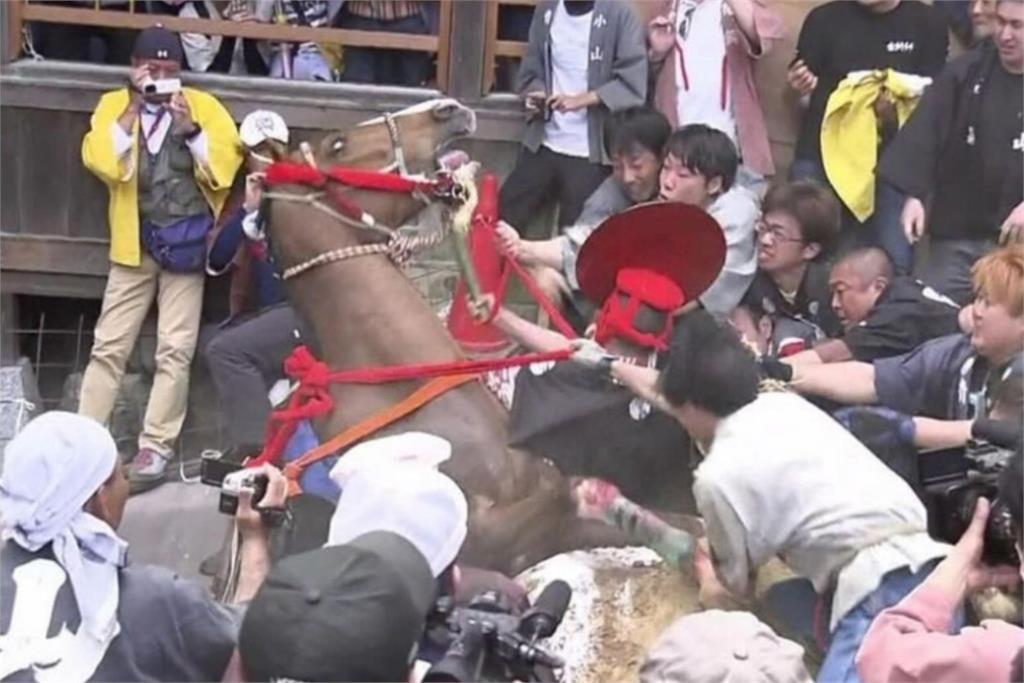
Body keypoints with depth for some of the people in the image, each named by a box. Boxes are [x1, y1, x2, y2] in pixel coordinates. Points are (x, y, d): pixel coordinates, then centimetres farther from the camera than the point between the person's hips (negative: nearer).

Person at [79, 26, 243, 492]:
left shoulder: (204, 106, 4)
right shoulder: (114, 105, 6)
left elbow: (226, 165, -6)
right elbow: (98, 160, -10)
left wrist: (191, 130, -19)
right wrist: (132, 108, -15)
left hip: (185, 244, -1)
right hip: (134, 246, 1)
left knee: (175, 350, -4)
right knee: (108, 347, 1)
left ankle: (155, 448, -1)